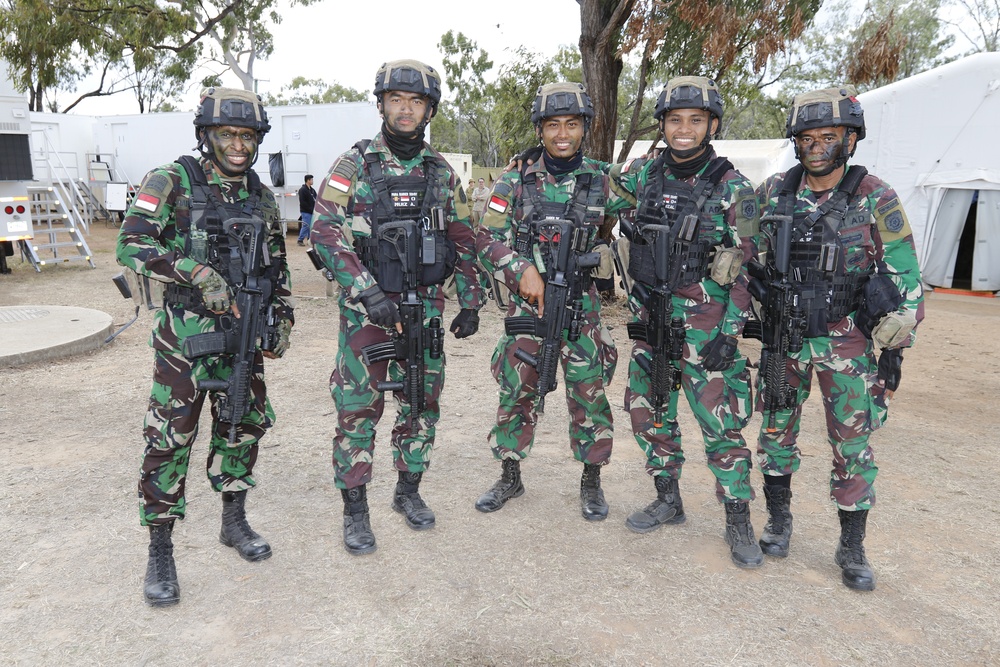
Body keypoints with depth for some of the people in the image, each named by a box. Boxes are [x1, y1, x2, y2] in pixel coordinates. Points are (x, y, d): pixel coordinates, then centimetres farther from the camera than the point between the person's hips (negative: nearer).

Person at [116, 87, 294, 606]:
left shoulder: (261, 195, 10)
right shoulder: (173, 182, -6)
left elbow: (277, 265, 17)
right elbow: (131, 244, -15)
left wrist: (282, 318, 11)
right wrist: (195, 271, -26)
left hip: (243, 334, 5)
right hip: (186, 336, -5)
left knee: (243, 427, 12)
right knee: (170, 439, 0)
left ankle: (234, 522, 32)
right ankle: (160, 552, 13)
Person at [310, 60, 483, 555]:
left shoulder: (441, 172, 9)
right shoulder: (355, 164, -3)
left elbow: (463, 241, 13)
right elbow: (325, 232, -12)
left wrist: (471, 302, 8)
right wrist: (368, 292, -21)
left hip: (424, 307, 4)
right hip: (366, 309, -4)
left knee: (422, 403, 11)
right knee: (358, 407, 1)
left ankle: (409, 491, 30)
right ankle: (355, 511, 14)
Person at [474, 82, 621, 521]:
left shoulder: (600, 182, 2)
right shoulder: (515, 184, 0)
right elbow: (487, 241, -3)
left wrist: (605, 254, -6)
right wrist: (523, 270, -18)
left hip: (581, 304, 0)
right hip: (527, 303, 0)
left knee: (589, 394, 3)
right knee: (516, 392, 7)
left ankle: (591, 481, 22)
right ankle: (509, 476, 25)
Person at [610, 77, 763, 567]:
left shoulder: (732, 188, -6)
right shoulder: (644, 174, 5)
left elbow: (743, 266, -6)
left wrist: (729, 333, -12)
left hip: (703, 323, -5)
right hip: (649, 317, 5)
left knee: (721, 423, -2)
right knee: (649, 413, 12)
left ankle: (738, 522, 13)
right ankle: (668, 501, 29)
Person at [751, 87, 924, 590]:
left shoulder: (876, 200, -8)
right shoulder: (773, 194, -1)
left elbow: (905, 282, -5)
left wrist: (895, 351, -6)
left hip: (846, 341, -2)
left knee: (852, 445, 4)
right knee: (776, 432, 10)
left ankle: (852, 549, 19)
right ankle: (778, 521, 30)